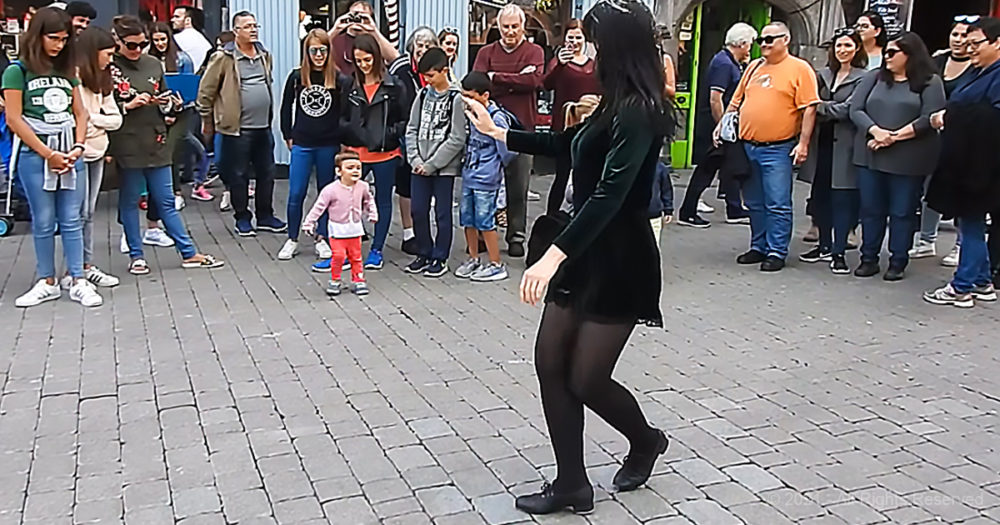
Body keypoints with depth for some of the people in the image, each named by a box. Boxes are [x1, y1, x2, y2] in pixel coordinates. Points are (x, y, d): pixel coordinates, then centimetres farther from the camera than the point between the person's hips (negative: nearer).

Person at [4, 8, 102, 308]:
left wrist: (78, 147, -5)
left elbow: (80, 113, 11)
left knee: (71, 220, 4)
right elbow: (14, 119, -7)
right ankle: (47, 283, 14)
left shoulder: (67, 70, 11)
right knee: (43, 221, 4)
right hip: (34, 153, -3)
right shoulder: (18, 71, -3)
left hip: (69, 152, 3)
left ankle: (79, 282, 7)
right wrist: (49, 154, -10)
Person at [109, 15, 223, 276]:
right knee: (129, 201, 8)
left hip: (156, 142, 4)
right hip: (126, 145, -4)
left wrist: (168, 103, -1)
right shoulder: (109, 68, -4)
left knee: (166, 202, 10)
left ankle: (189, 253, 12)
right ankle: (136, 256, 18)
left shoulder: (154, 64, 9)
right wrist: (128, 105, -15)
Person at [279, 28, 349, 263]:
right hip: (302, 144, 1)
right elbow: (286, 108, 11)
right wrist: (288, 136, 9)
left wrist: (343, 140, -4)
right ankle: (292, 240, 14)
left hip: (329, 145, -1)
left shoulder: (339, 79, -5)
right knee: (296, 194, 1)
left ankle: (322, 239, 21)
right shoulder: (297, 76, 1)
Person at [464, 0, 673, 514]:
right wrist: (496, 132, 29)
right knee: (550, 364, 6)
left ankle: (645, 441, 31)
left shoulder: (638, 113, -19)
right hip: (586, 253, 9)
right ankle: (571, 484, 17)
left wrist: (553, 256, -37)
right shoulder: (615, 107, 11)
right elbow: (564, 143, 27)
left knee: (586, 380, 1)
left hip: (620, 262, -9)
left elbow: (609, 195, -30)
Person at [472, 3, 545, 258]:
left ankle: (516, 236, 14)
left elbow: (534, 79, -15)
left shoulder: (534, 51, 5)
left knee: (518, 186, 3)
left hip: (521, 127, -1)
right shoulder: (486, 53, 9)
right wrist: (516, 82, -14)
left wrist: (496, 78, -12)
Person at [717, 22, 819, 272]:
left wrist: (803, 143, -14)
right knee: (754, 203, 13)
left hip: (778, 149, -6)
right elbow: (736, 101, 22)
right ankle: (758, 247, 23)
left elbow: (809, 109, -9)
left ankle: (777, 252, 4)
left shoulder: (799, 69, -4)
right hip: (747, 146, 6)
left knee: (777, 204, -3)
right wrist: (722, 125, 12)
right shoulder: (754, 67, 15)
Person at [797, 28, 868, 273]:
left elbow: (849, 109, -13)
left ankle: (838, 252, 3)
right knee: (820, 197, 11)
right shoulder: (823, 75, 15)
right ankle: (825, 246, 24)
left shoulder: (863, 78, -4)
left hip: (844, 145, -6)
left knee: (842, 199, -3)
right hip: (822, 143, 6)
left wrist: (821, 107, -8)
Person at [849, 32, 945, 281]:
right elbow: (856, 109, 2)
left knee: (902, 212, 3)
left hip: (908, 160, -3)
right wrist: (876, 131, -15)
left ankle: (898, 262, 13)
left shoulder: (930, 82, 0)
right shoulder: (875, 79, 11)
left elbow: (929, 118, -11)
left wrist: (895, 137, -16)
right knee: (871, 209, 7)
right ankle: (869, 259, 18)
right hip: (871, 155, 4)